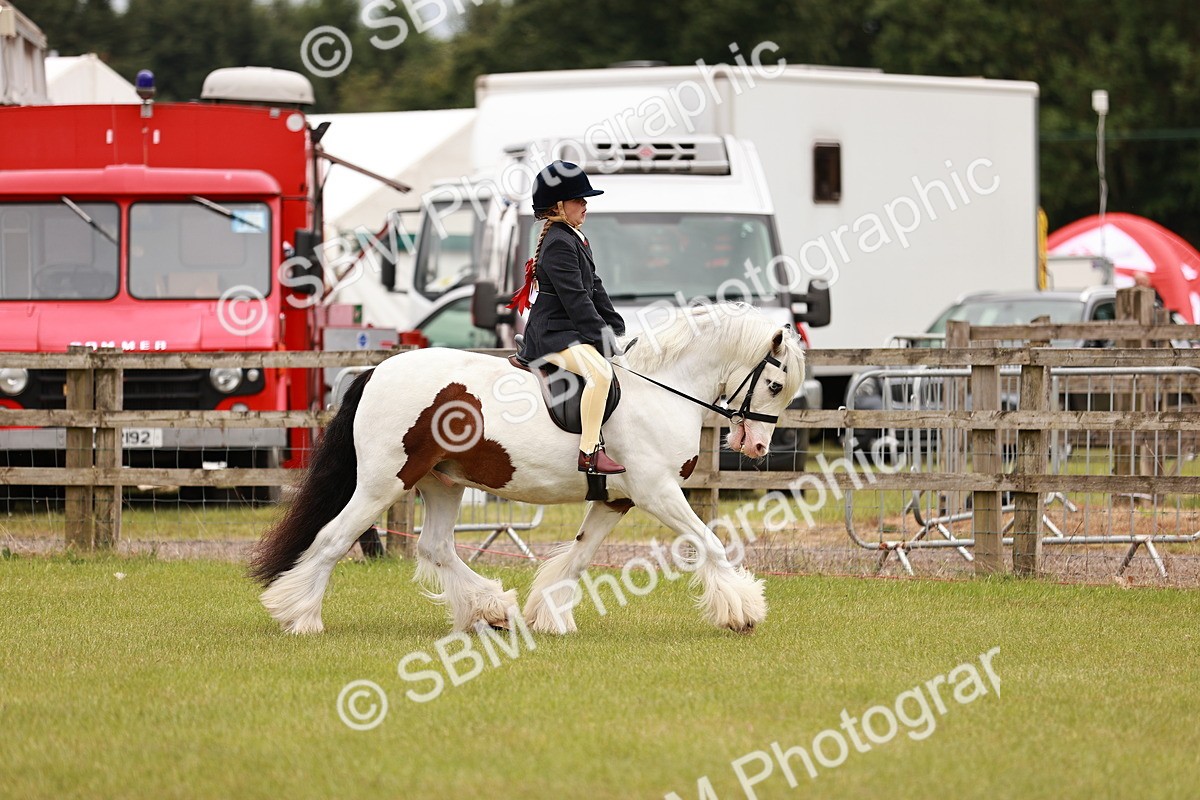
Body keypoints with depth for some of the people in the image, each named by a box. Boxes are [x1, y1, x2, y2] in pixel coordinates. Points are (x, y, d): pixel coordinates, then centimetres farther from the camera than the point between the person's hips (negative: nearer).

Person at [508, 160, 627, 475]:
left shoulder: (575, 239, 19)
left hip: (572, 330, 11)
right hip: (553, 332, -11)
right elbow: (574, 297, -20)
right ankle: (589, 453, -36)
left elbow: (594, 289, 20)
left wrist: (616, 328, 12)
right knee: (600, 371, -33)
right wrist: (600, 335, -21)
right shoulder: (558, 243, -14)